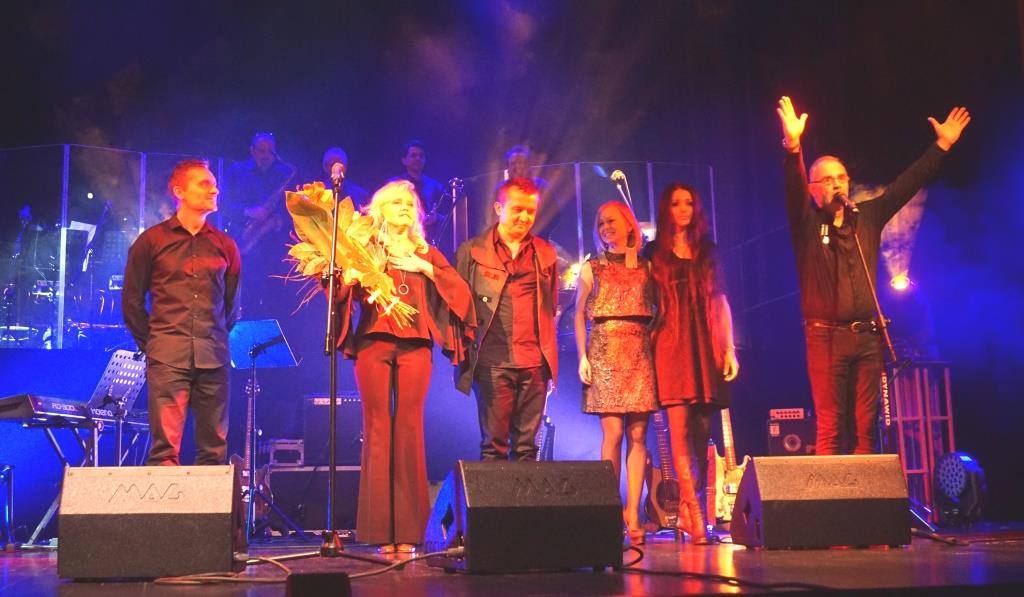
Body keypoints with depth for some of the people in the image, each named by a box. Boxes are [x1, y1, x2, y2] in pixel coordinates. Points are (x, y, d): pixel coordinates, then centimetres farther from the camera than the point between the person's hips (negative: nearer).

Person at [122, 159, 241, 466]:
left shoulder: (225, 246, 13)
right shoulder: (151, 241, 6)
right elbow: (131, 300, 10)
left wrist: (218, 338, 14)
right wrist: (151, 344, 7)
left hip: (214, 359, 3)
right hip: (168, 358, -3)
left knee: (214, 449, 3)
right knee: (165, 448, -8)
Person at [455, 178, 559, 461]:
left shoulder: (546, 253, 15)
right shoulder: (472, 250, 5)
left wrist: (549, 355, 12)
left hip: (535, 362, 3)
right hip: (492, 361, -3)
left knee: (527, 445, 5)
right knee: (493, 444, -1)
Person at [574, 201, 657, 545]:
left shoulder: (646, 266, 14)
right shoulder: (592, 268, 12)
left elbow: (659, 309, 12)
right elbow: (579, 314, 9)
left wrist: (657, 346, -3)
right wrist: (582, 356, -2)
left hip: (640, 352, 1)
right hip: (605, 351, -1)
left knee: (637, 434, -4)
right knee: (613, 431, -10)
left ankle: (633, 513, -3)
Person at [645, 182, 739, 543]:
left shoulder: (708, 252, 16)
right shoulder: (656, 253, 10)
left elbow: (720, 301, 13)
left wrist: (729, 349, 6)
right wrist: (650, 336, -5)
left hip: (705, 345, 3)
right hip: (671, 345, -3)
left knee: (702, 432, 0)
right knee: (679, 428, -11)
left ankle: (688, 509, 9)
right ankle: (694, 514, -13)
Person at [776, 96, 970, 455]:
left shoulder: (867, 217, 14)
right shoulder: (807, 224, 1)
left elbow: (907, 184, 14)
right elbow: (793, 190, -17)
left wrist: (942, 145, 10)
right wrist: (793, 147, -34)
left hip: (867, 336, 4)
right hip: (826, 337, -4)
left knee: (865, 425, 4)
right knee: (830, 427, -5)